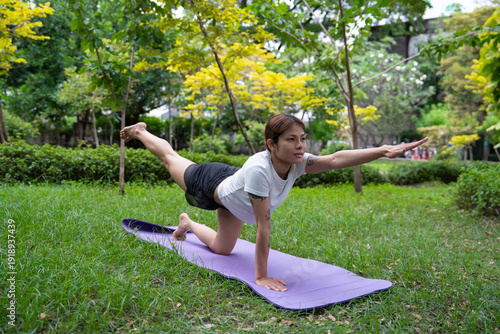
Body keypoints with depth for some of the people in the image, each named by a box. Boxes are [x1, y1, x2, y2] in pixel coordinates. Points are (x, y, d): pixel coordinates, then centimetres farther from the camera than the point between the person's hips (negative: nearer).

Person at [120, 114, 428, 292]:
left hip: (232, 197, 5)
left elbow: (337, 159, -42)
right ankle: (140, 132, 53)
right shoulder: (259, 169, -47)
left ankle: (188, 224, 49)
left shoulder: (297, 162, -30)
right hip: (210, 185, -5)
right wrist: (261, 276, -38)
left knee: (221, 249, 21)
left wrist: (383, 151, -53)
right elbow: (264, 225, -44)